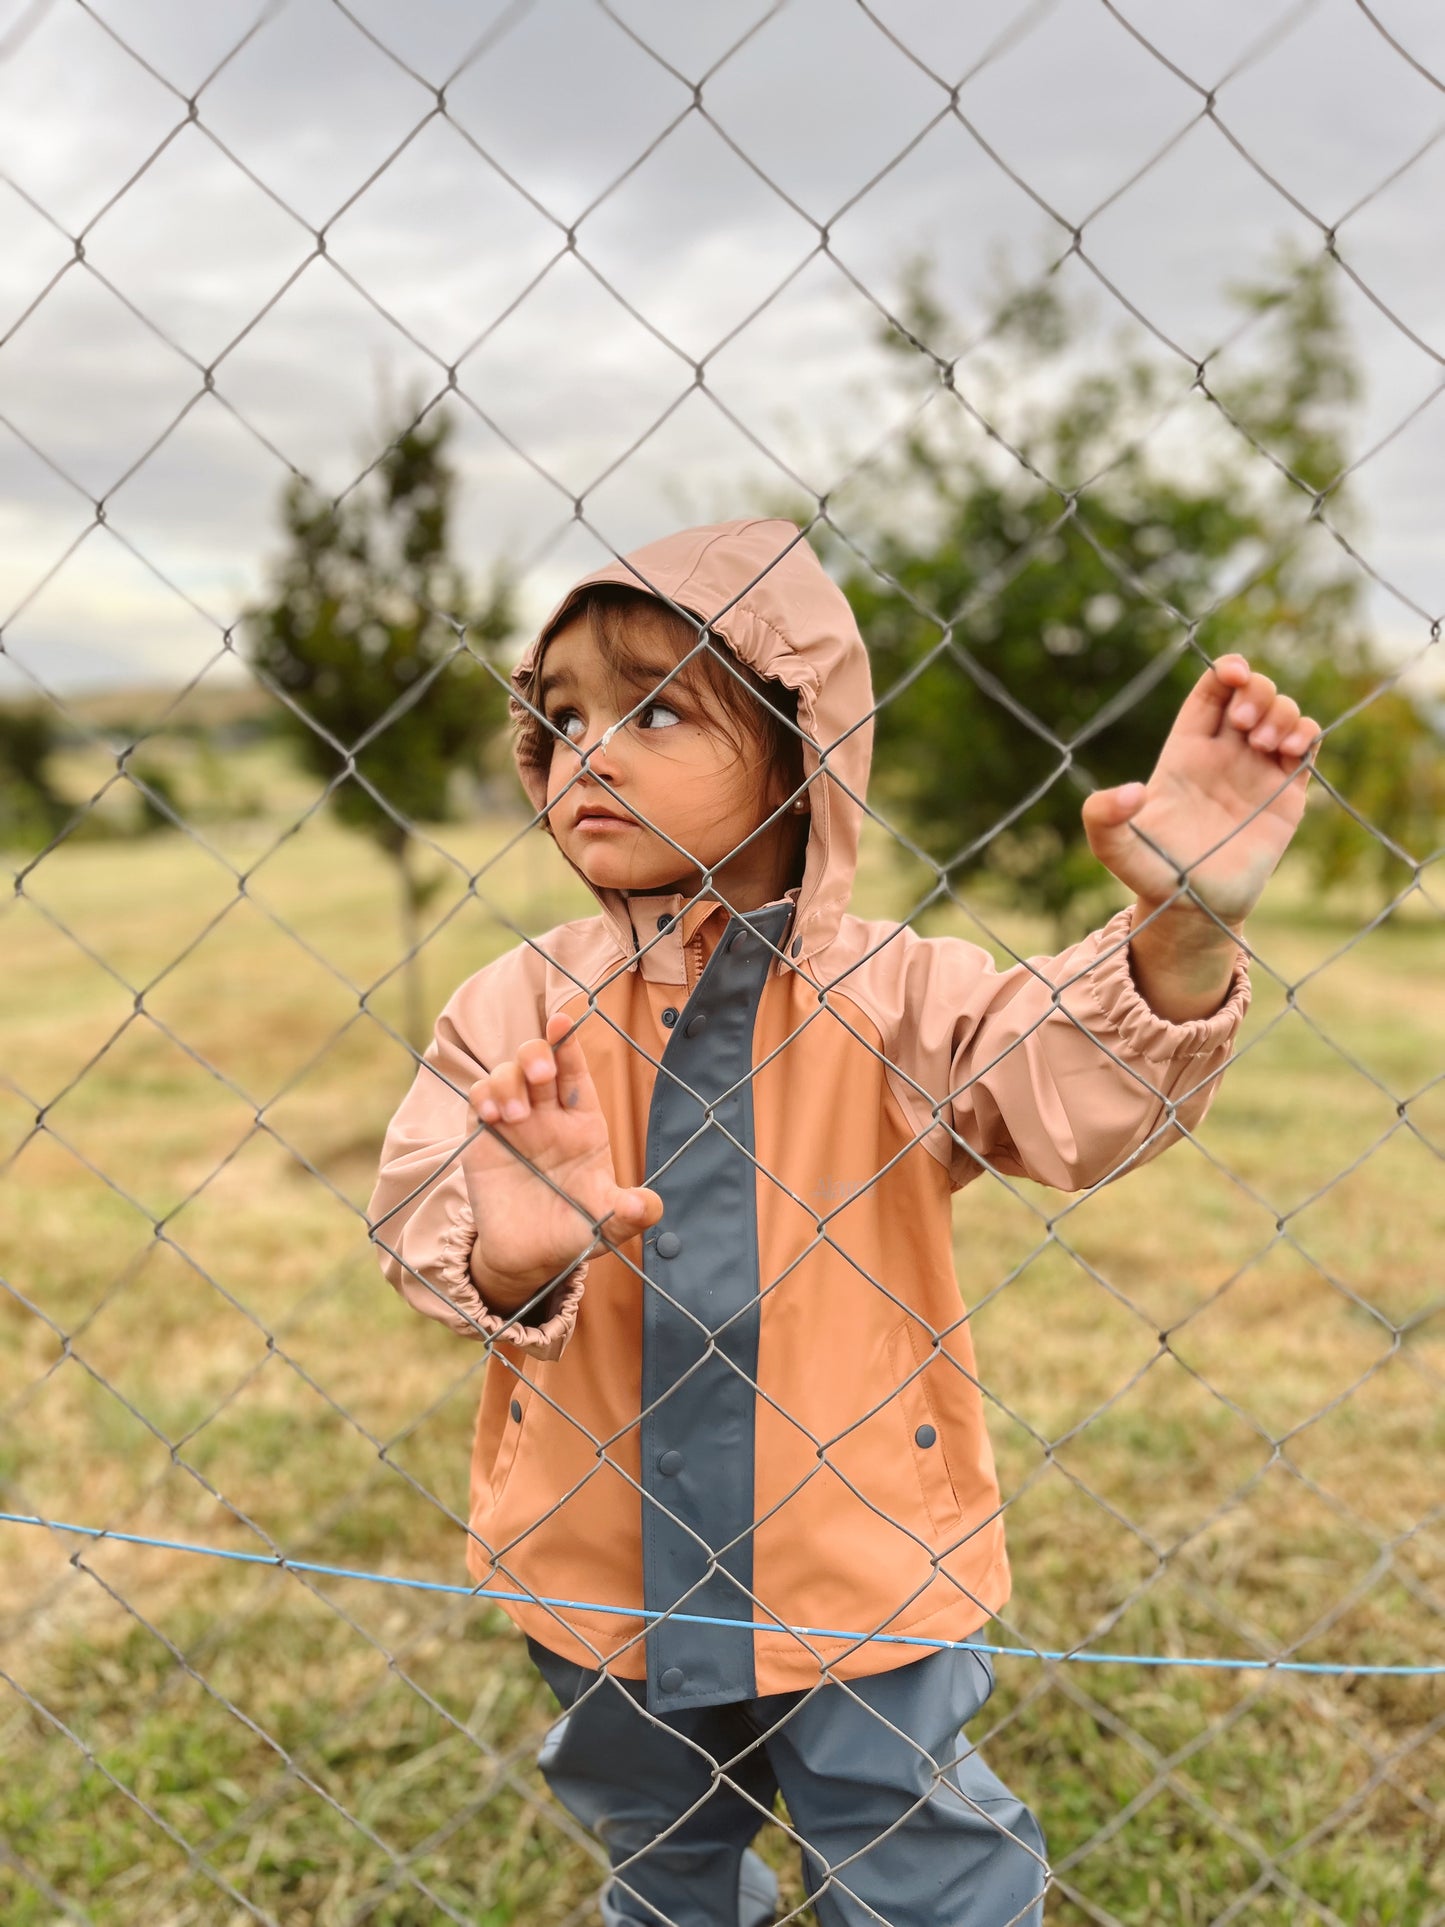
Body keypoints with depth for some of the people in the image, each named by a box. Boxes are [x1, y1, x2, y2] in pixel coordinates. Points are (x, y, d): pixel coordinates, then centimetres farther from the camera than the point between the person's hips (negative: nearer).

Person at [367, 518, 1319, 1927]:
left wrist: (1184, 933, -42)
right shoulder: (518, 1005, -8)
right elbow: (417, 1227, -15)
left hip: (869, 1571, -2)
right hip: (610, 1584, 3)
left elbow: (1080, 1095, -24)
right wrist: (508, 1253, -37)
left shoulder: (900, 992, -12)